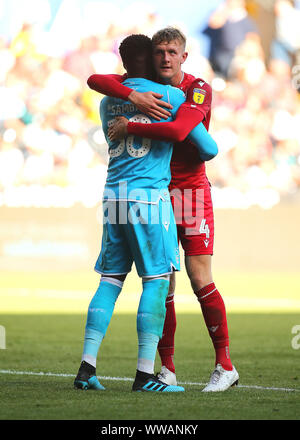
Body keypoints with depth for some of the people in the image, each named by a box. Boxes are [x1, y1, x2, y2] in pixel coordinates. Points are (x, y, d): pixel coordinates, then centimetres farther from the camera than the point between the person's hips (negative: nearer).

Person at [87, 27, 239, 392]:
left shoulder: (199, 89, -11)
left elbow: (177, 130, -29)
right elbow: (94, 81, -7)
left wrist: (130, 127, -21)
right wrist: (133, 96, -22)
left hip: (192, 191, -4)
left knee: (200, 280, -9)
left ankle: (225, 365, -2)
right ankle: (167, 369, 6)